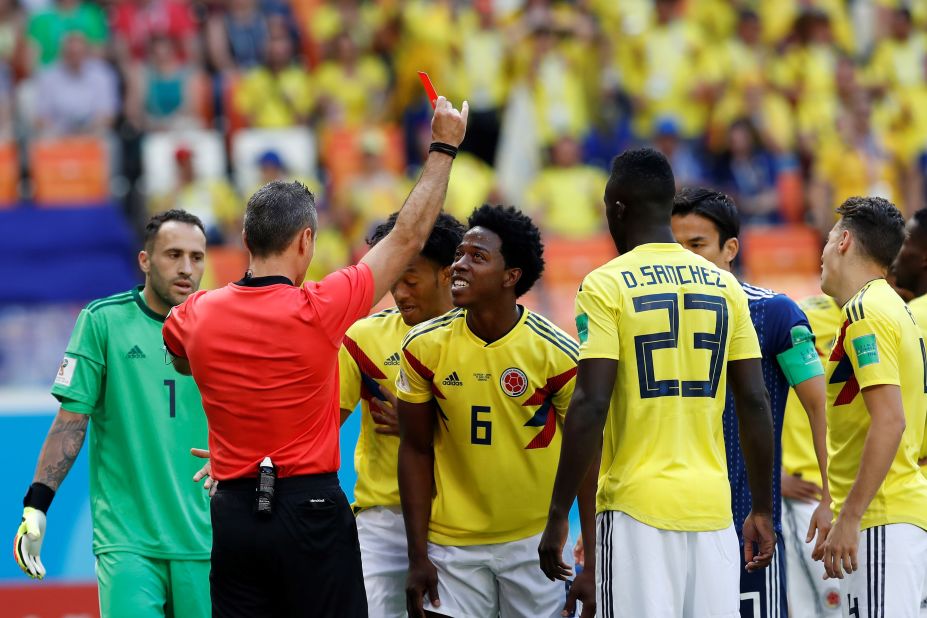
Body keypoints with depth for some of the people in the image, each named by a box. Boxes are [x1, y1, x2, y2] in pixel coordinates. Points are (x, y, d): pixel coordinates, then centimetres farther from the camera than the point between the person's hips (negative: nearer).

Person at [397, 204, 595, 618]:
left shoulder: (556, 352, -10)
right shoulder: (424, 347, -5)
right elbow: (416, 450, 3)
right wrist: (418, 556, -1)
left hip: (535, 539, -1)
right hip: (452, 543, 1)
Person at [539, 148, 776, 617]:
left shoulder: (606, 286, -5)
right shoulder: (725, 287, 9)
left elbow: (590, 407, -12)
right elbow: (754, 404, 7)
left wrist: (557, 516, -8)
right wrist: (763, 511, 14)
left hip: (637, 507, -4)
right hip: (712, 505, 4)